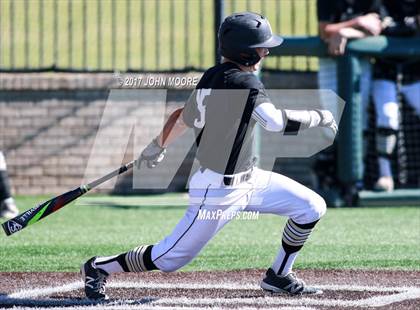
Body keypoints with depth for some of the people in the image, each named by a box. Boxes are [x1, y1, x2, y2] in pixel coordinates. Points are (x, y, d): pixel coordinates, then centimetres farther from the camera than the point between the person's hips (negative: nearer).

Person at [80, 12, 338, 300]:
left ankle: (278, 276, 19)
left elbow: (184, 117, 16)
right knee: (169, 259, 0)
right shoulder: (243, 82, -23)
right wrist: (317, 117, -21)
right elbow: (276, 121, -35)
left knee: (312, 207, 6)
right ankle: (100, 268, 19)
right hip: (218, 190, -10)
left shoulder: (211, 77, 4)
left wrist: (158, 147, 30)